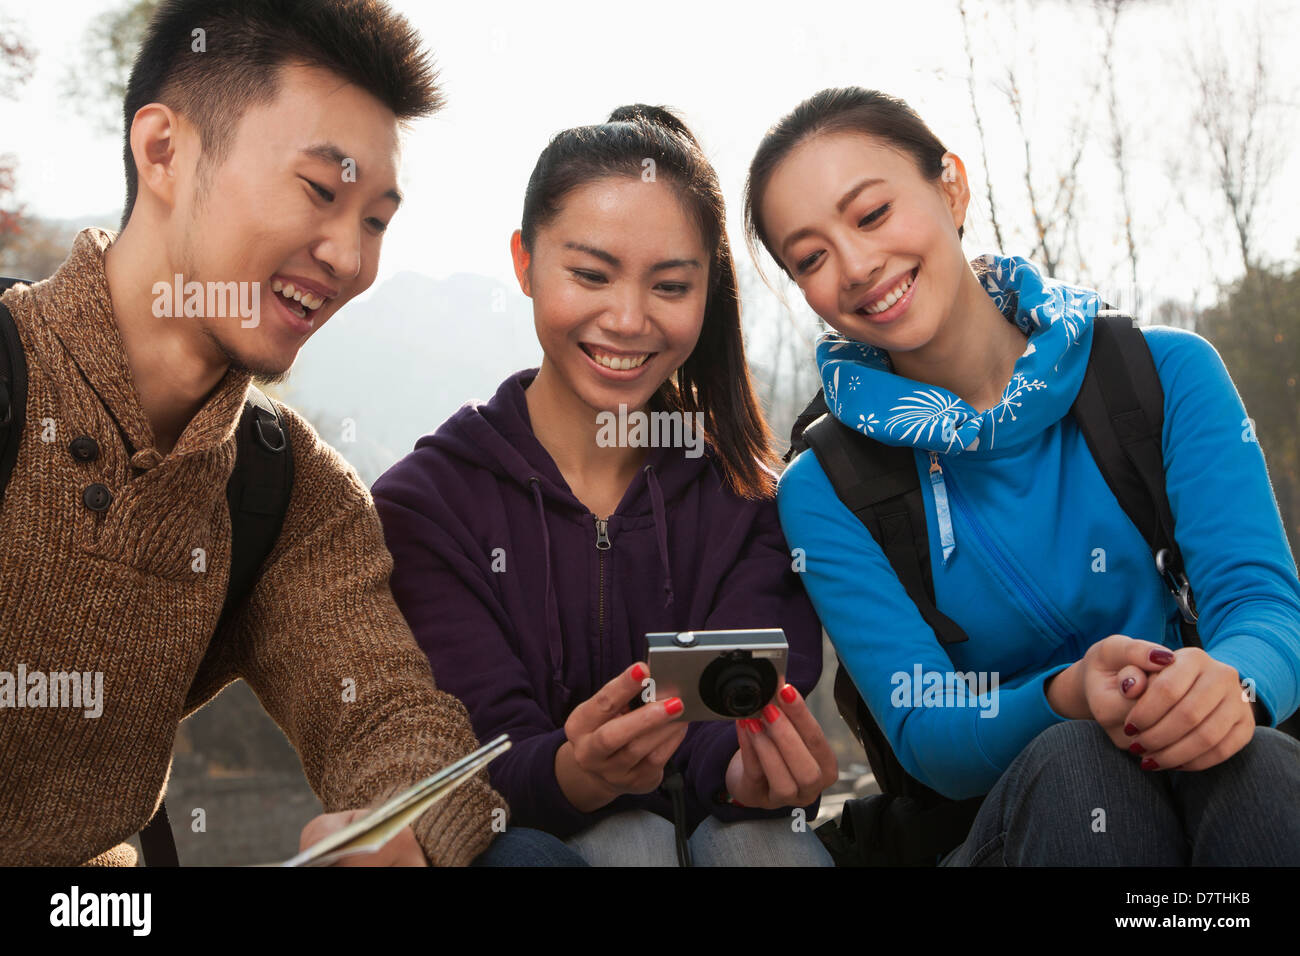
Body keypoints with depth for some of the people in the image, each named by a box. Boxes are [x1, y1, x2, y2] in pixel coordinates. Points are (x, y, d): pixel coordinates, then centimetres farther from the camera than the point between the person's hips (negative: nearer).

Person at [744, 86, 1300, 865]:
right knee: (1070, 766, -35)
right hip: (1007, 829, 0)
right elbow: (925, 737, -10)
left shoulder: (1168, 376, -1)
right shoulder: (824, 493, -2)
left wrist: (1228, 681, -36)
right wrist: (1068, 699, -32)